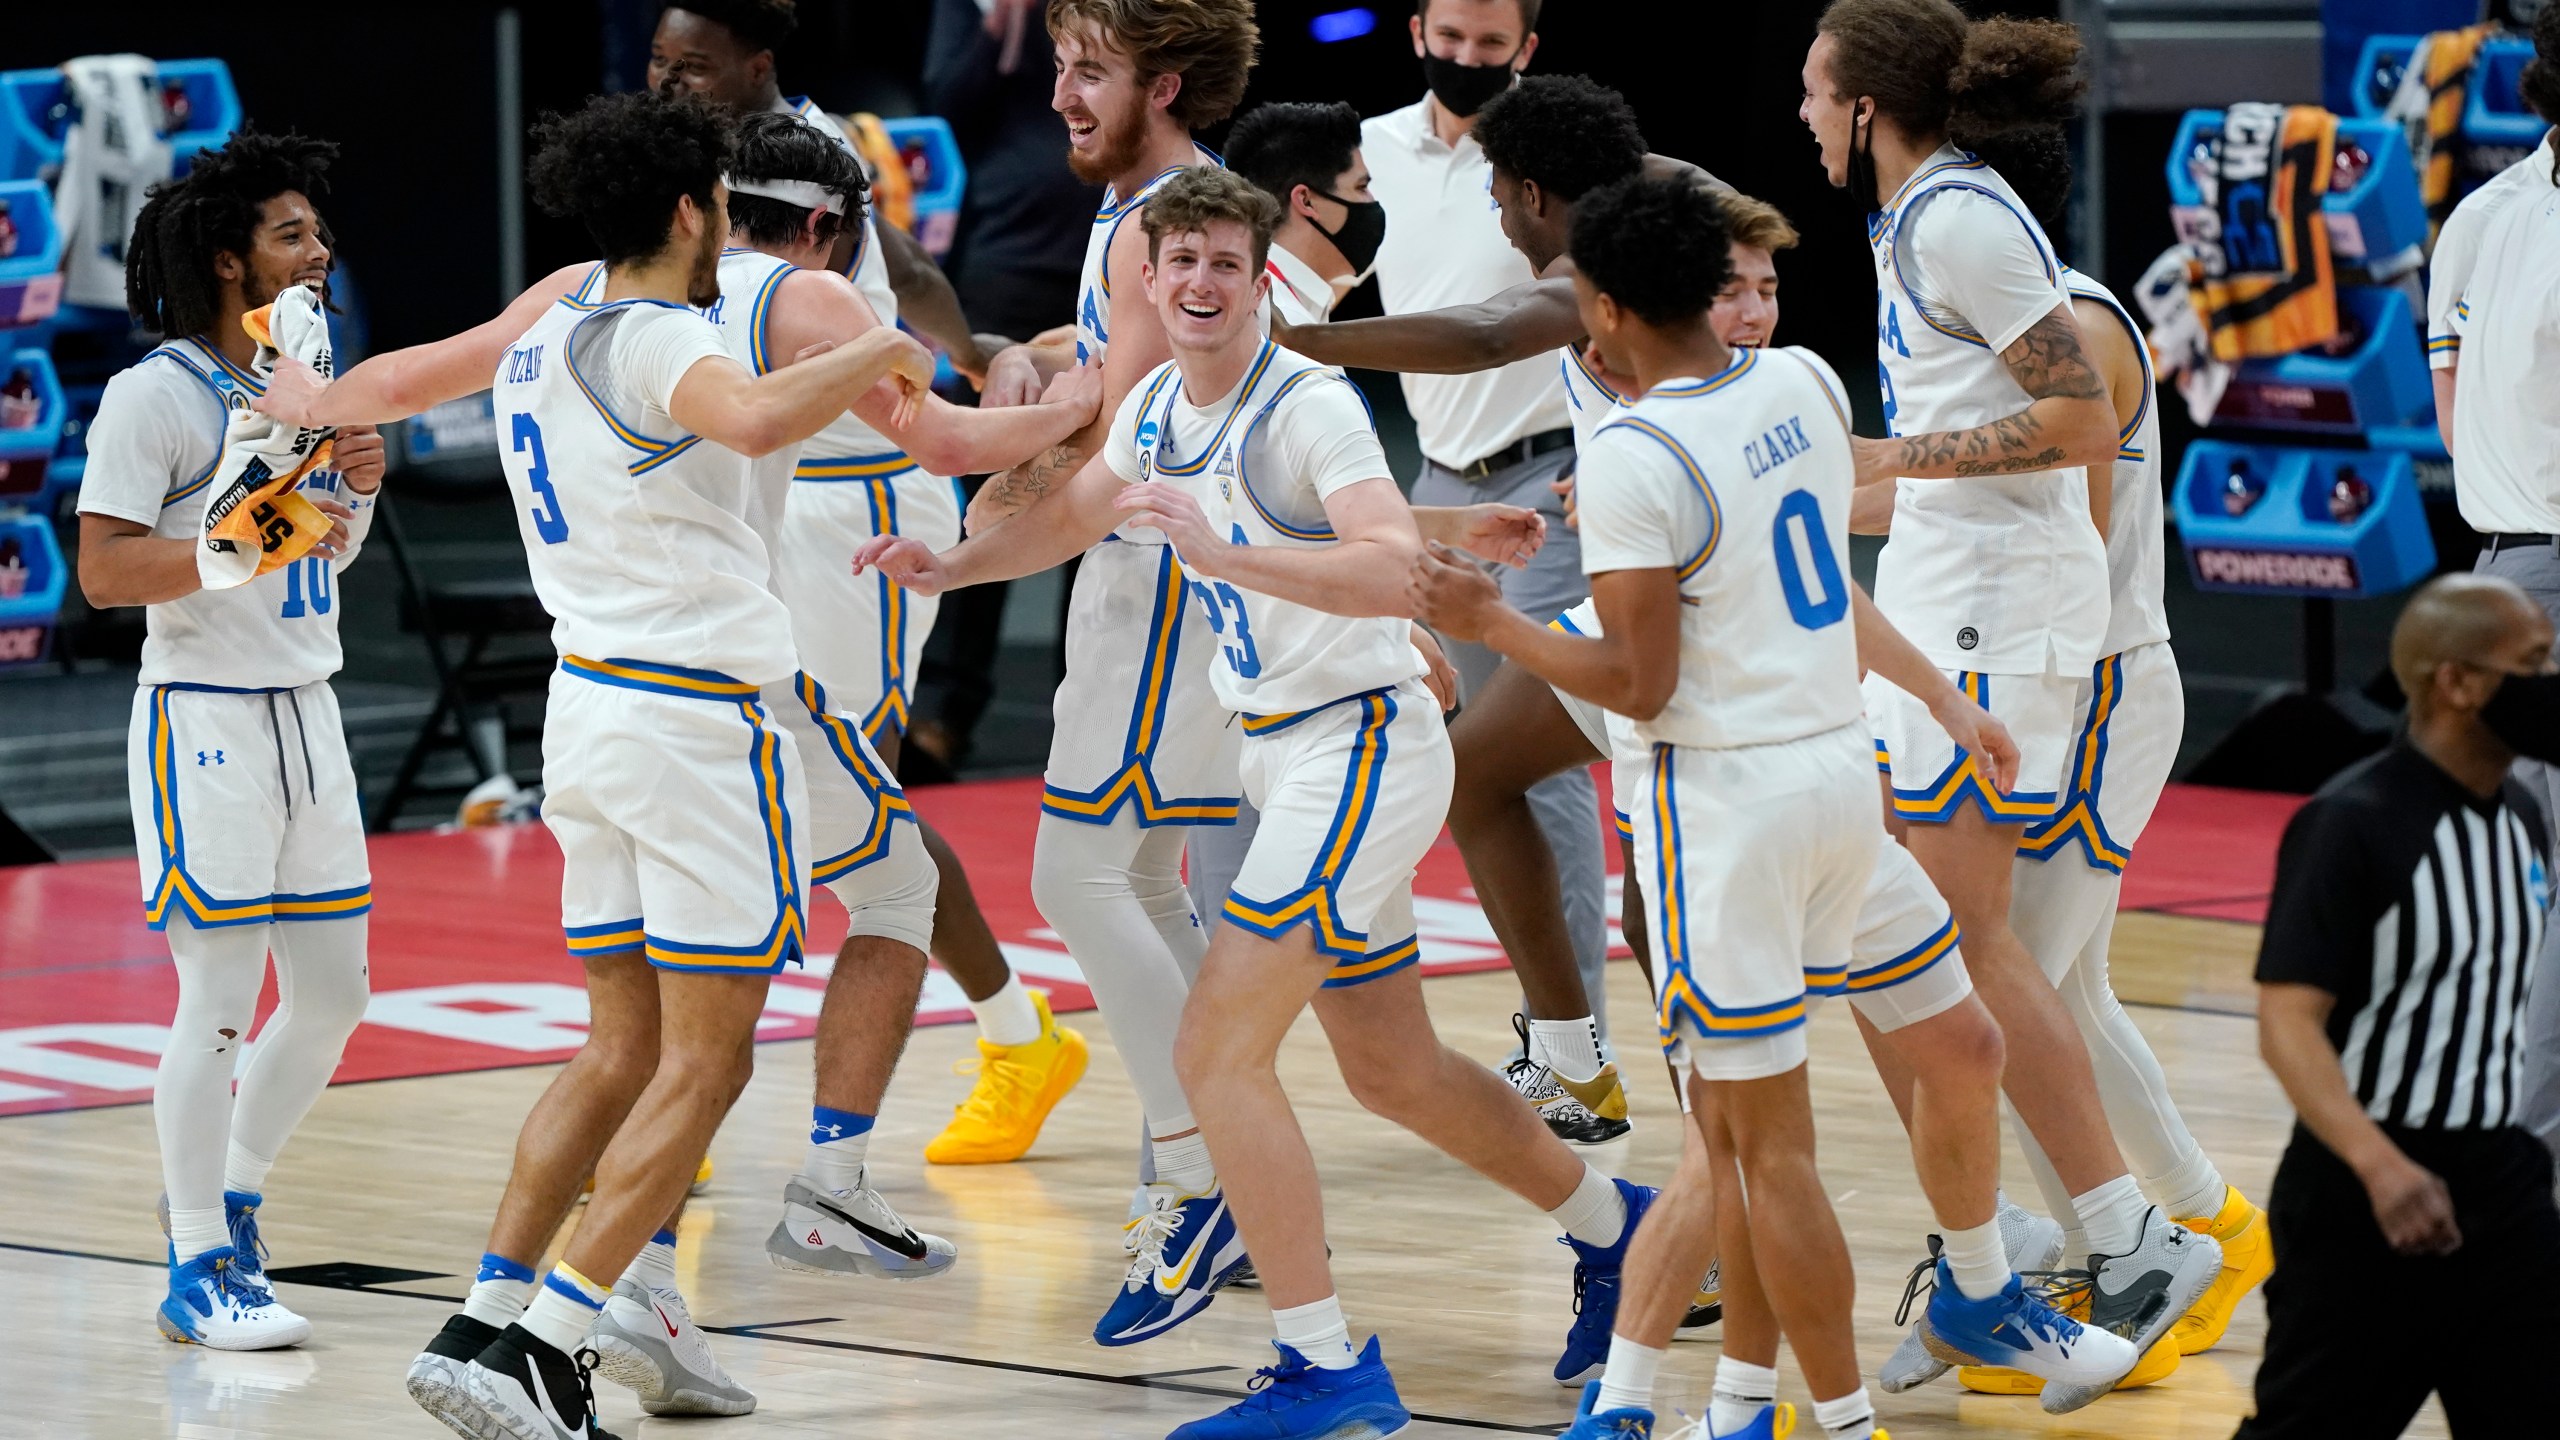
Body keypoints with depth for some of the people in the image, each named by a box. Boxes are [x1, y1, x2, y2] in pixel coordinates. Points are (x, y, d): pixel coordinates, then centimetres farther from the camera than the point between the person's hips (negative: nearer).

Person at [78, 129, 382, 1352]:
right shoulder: (156, 394, -11)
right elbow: (103, 570, -17)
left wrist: (354, 492, 3)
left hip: (307, 713, 8)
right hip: (205, 715, -8)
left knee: (333, 993, 9)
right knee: (220, 1000, -7)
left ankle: (227, 1196, 27)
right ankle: (199, 1270, 1)